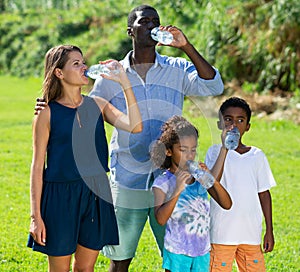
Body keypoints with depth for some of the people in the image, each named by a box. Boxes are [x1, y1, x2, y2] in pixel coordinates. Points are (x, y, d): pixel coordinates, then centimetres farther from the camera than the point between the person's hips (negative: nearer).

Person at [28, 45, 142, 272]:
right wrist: (36, 216, -8)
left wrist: (124, 82, -12)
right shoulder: (47, 114, -6)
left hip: (96, 195, 4)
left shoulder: (97, 105, 4)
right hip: (61, 196, -3)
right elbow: (37, 167, -4)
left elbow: (135, 127, -11)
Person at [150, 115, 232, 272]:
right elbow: (160, 219, -24)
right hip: (177, 253, -4)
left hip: (202, 251, 4)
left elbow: (227, 204, -3)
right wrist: (177, 190, -33)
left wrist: (212, 180, -18)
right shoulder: (163, 182, -11)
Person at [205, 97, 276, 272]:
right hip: (222, 233, -3)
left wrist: (269, 231, 10)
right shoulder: (215, 152, -2)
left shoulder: (257, 156, 7)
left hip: (251, 233, 3)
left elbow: (264, 193, 12)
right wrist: (225, 147, -26)